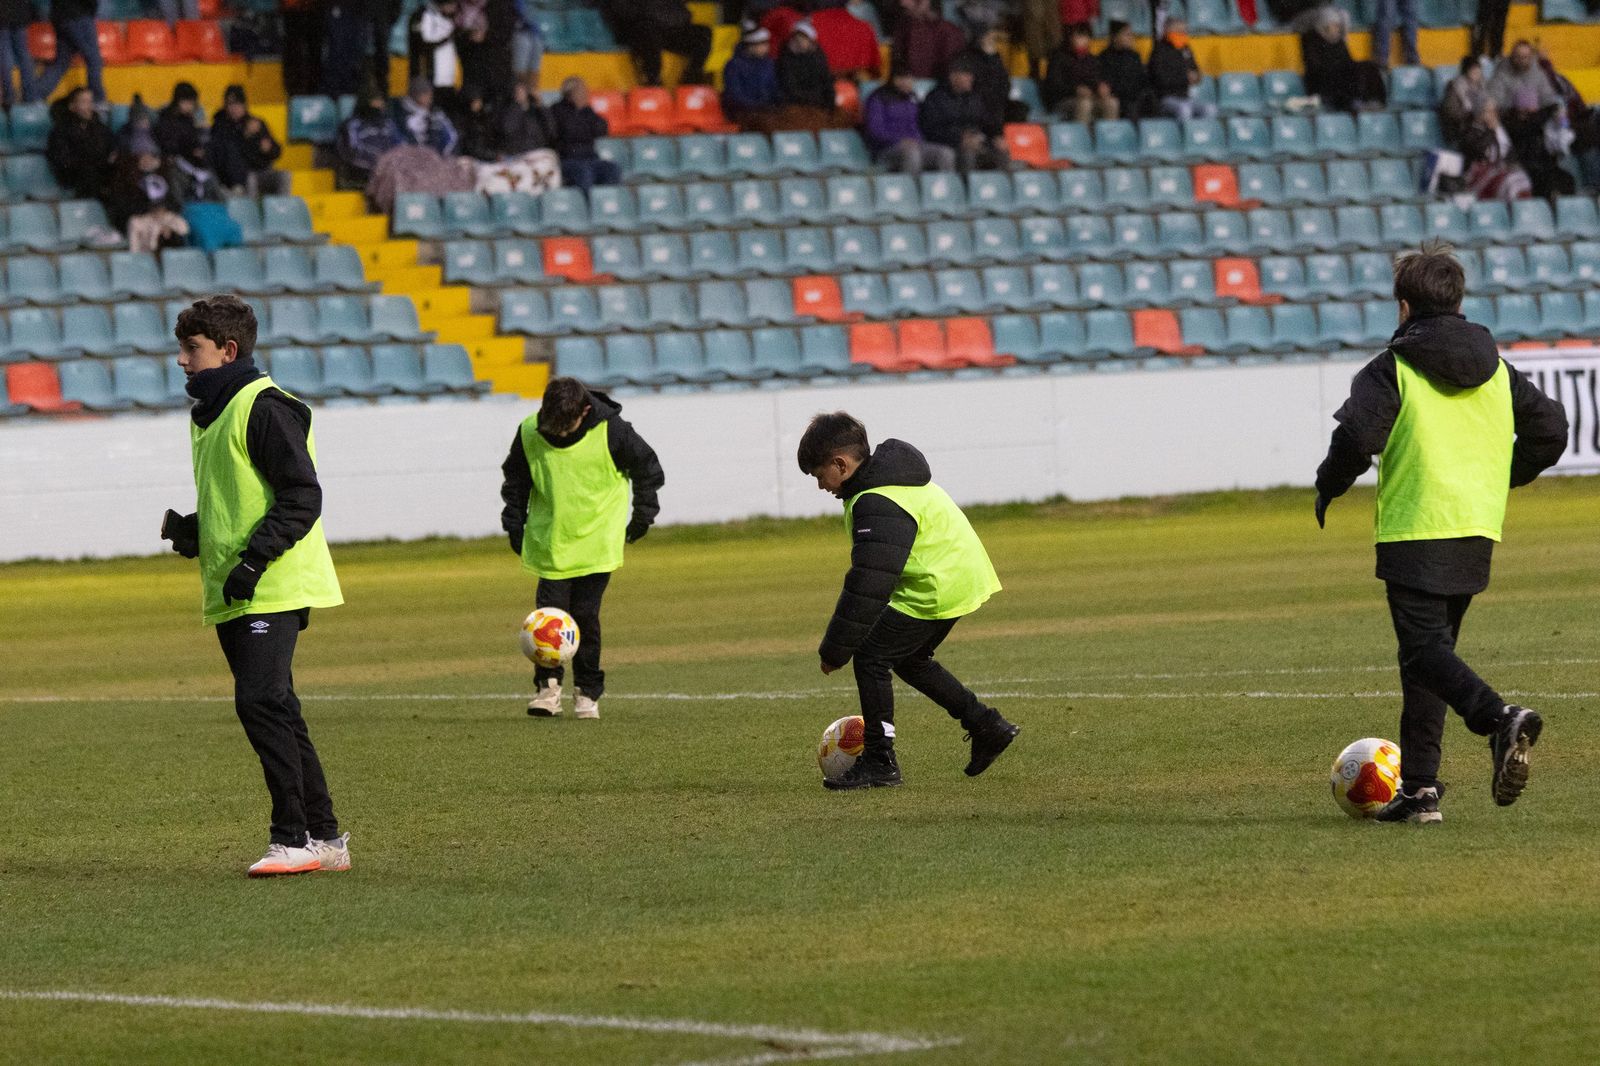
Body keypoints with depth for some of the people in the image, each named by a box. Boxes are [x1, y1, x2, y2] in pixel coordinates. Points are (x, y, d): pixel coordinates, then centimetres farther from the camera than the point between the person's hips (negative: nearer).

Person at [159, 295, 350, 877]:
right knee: (276, 711, 10)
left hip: (273, 589, -10)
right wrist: (191, 531, 10)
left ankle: (295, 839, -13)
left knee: (260, 702, -16)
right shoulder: (208, 411, 18)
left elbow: (302, 497, -16)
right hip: (231, 593, 10)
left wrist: (254, 558, -22)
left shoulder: (263, 407, -12)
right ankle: (324, 836, 15)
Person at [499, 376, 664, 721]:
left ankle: (588, 692, 9)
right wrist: (515, 524, 9)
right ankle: (548, 685, 8)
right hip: (550, 542, 2)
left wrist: (642, 516, 7)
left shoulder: (610, 432, -13)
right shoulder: (529, 433, -8)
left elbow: (647, 468, 3)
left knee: (585, 615, -3)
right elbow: (515, 481, 10)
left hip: (597, 539, -2)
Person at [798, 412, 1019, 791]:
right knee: (908, 660, 23)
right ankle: (987, 727, 24)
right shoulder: (892, 475, 11)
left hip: (938, 589, -11)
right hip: (961, 573, 11)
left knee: (871, 658, -5)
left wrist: (835, 649, -19)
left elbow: (867, 585, -25)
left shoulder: (877, 505, -23)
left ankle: (879, 761, 2)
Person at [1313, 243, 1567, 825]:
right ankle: (1419, 787, 13)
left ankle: (1500, 718, -36)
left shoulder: (1392, 368, -6)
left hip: (1415, 530, -6)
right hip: (1477, 527, 6)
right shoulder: (1496, 369, 12)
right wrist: (1500, 477, 27)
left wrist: (1328, 489, 3)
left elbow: (1356, 437, -16)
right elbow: (1550, 427, 12)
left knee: (1426, 649, -9)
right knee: (1426, 651, 15)